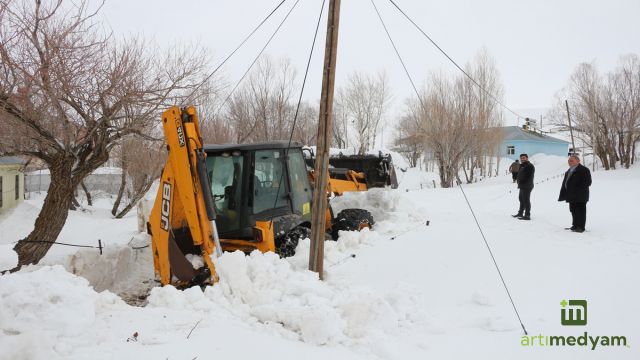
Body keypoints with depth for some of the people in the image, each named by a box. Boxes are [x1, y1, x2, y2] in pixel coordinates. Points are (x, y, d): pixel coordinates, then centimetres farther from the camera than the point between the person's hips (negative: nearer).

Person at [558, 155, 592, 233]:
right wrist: (562, 195, 12)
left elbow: (587, 182, -14)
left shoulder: (584, 170, -8)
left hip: (580, 197, -9)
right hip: (572, 197, 9)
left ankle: (581, 227, 0)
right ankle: (575, 226, 23)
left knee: (580, 211, -4)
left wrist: (577, 190, -19)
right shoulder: (568, 171, 18)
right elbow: (564, 183, 19)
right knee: (574, 211, 14)